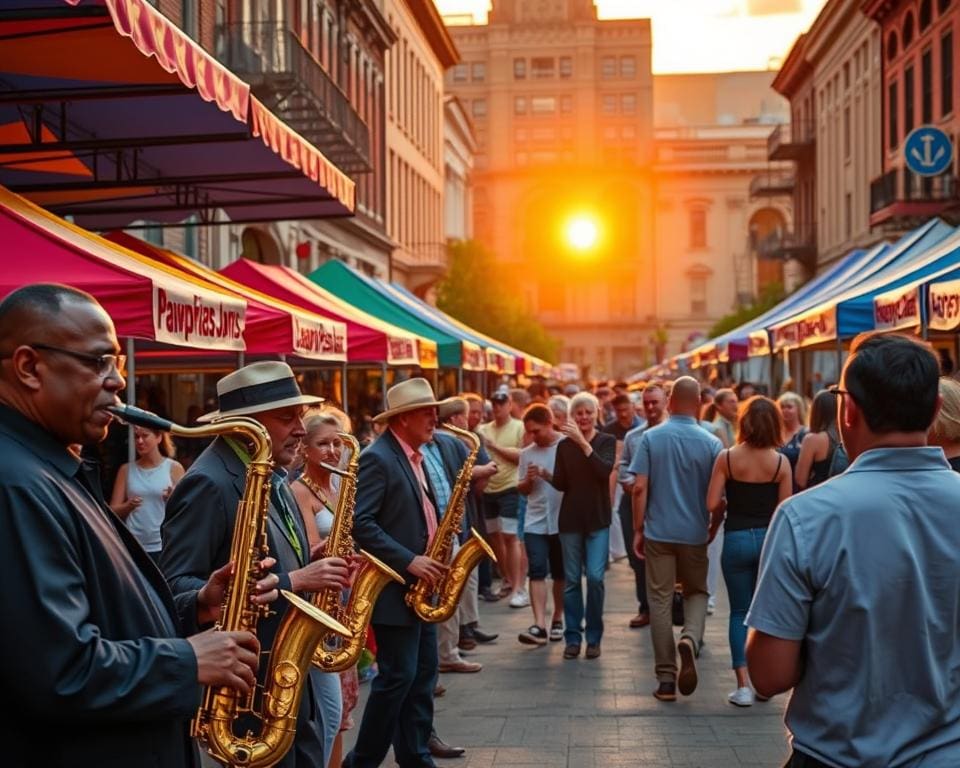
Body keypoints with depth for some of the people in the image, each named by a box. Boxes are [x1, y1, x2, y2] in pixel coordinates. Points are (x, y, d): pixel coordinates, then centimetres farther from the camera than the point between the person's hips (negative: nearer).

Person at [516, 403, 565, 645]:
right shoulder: (526, 453, 8)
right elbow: (522, 490, 14)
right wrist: (529, 480, -7)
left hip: (563, 521, -2)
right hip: (535, 523, 2)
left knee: (560, 573, 9)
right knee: (537, 572, -8)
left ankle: (557, 619, 24)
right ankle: (539, 625, -13)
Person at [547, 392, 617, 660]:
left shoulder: (607, 441, 1)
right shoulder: (564, 445, 6)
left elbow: (605, 471, -17)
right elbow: (561, 484, 3)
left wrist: (583, 442, -24)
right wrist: (546, 475, -18)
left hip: (598, 519, -2)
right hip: (570, 519, 2)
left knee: (595, 577, -8)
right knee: (571, 579, 4)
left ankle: (594, 638, 5)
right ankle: (572, 637, 12)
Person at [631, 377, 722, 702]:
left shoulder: (651, 438, -5)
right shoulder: (711, 443, -4)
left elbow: (640, 488, -8)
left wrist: (638, 530, 0)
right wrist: (713, 528, 14)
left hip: (659, 532, 0)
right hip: (695, 532, 0)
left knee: (660, 601, 7)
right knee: (696, 593, 18)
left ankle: (666, 678, 8)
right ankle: (690, 638, -12)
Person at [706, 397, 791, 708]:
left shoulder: (726, 457, -8)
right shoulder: (781, 462, -6)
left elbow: (712, 503, -11)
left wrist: (715, 524, 10)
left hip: (737, 539, -1)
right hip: (769, 538, 1)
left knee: (740, 612, 8)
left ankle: (743, 685, 3)